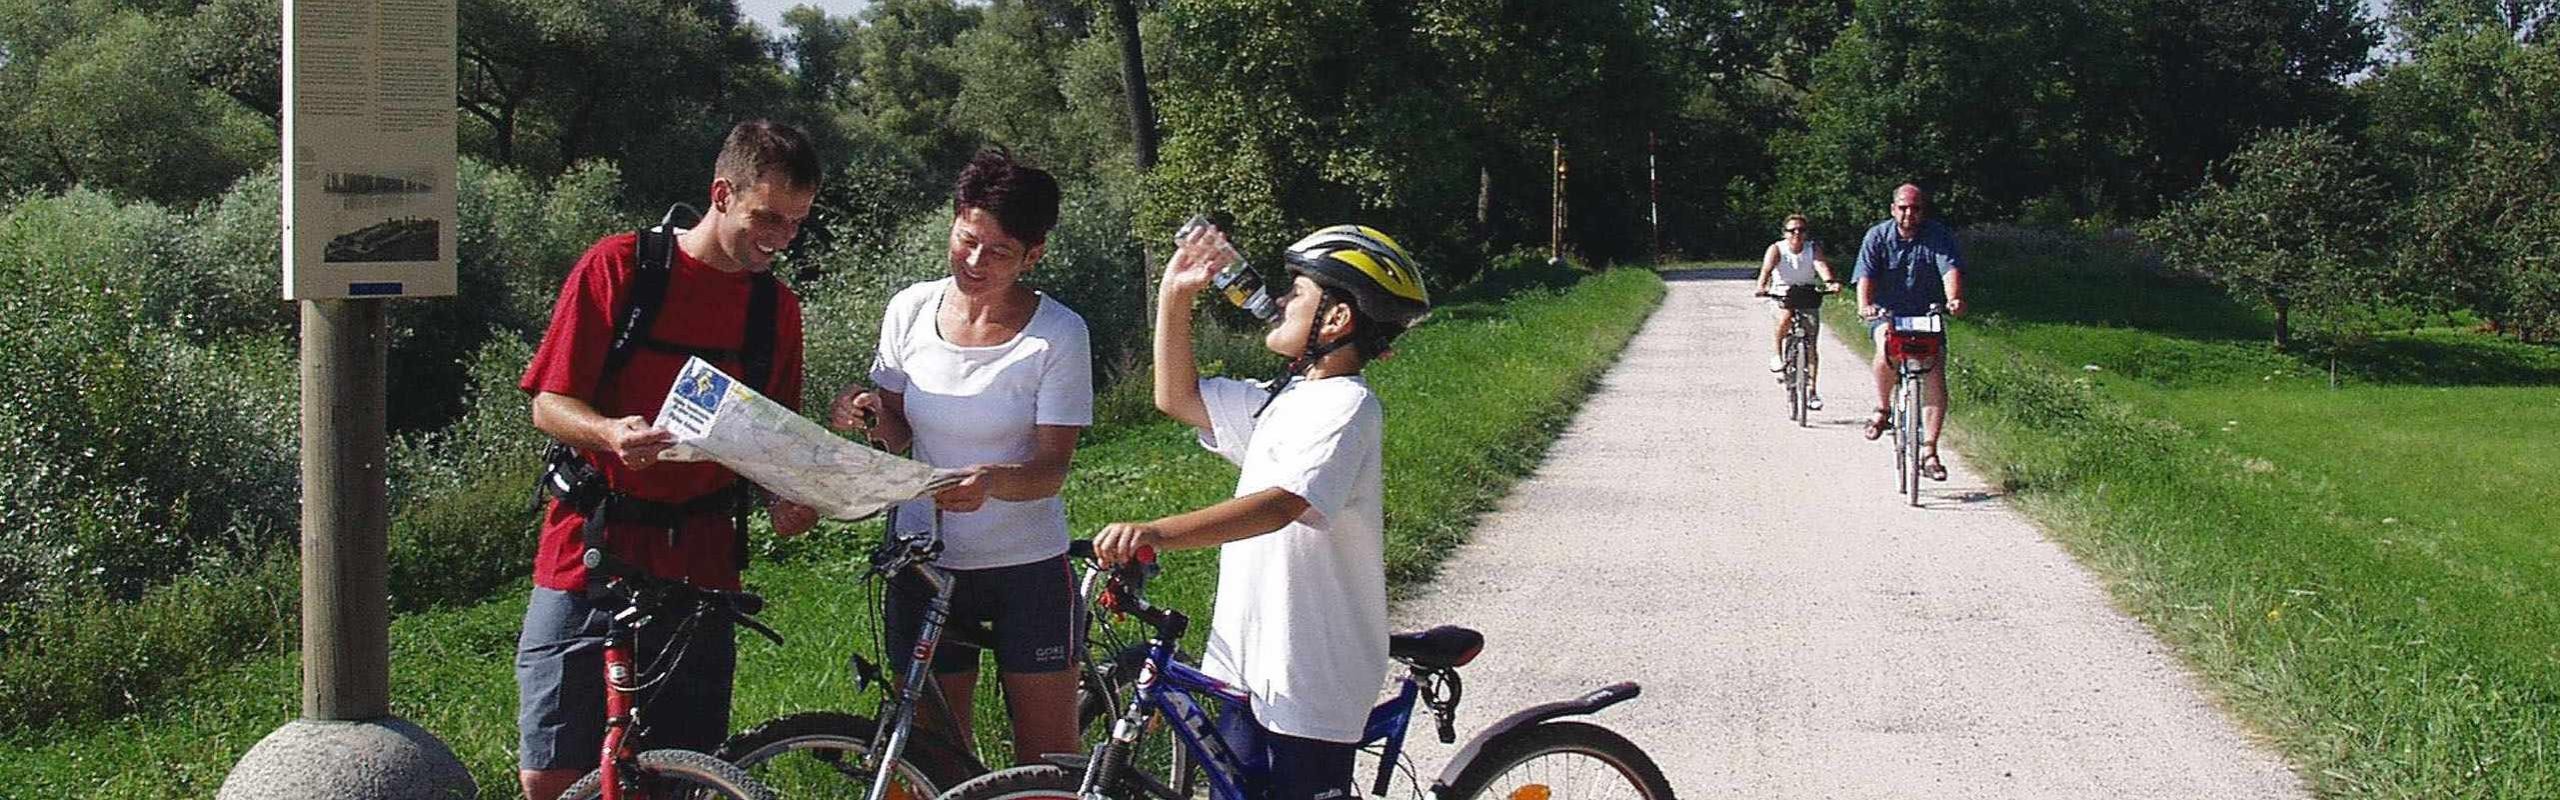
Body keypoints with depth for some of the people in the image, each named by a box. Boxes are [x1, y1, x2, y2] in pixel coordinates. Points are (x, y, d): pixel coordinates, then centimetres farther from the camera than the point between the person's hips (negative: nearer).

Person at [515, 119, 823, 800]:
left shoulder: (778, 309, 11)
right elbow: (549, 405, -3)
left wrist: (791, 499, -5)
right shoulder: (617, 266, -2)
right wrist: (611, 433, -24)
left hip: (699, 568, 4)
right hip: (590, 558, -3)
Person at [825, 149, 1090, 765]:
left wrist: (991, 481, -33)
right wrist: (868, 413, -13)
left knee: (1048, 761, 1)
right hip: (925, 563, 3)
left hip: (1027, 566, -3)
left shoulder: (1058, 334, -10)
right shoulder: (911, 310, 0)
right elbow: (899, 434, 10)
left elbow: (1052, 468, -12)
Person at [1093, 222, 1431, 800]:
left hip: (1310, 680, -9)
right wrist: (1175, 296, 10)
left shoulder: (1346, 405, -16)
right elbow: (1177, 397, 22)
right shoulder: (1282, 400, 14)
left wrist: (1157, 533, -40)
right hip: (1249, 663, 9)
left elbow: (1285, 503, -30)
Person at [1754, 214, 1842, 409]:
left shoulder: (1813, 248, -8)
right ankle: (1776, 355, -16)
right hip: (1782, 294, -2)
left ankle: (1811, 390, 1)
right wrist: (1762, 287, -50)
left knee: (1811, 346, -4)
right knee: (1785, 316, -37)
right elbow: (1766, 269, -28)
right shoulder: (1776, 249, -12)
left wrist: (1829, 282, -48)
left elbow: (1821, 265, -27)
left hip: (1808, 296, 2)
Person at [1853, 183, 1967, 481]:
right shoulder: (1877, 236, -6)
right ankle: (1882, 409, -12)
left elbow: (1951, 269, -21)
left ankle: (1929, 451, -6)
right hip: (1886, 313, -1)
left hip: (1927, 315, 1)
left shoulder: (1939, 236, -6)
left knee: (1935, 378, -12)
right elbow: (1866, 275, -17)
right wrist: (1865, 305, -37)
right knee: (1887, 346, -34)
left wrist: (1954, 299, -42)